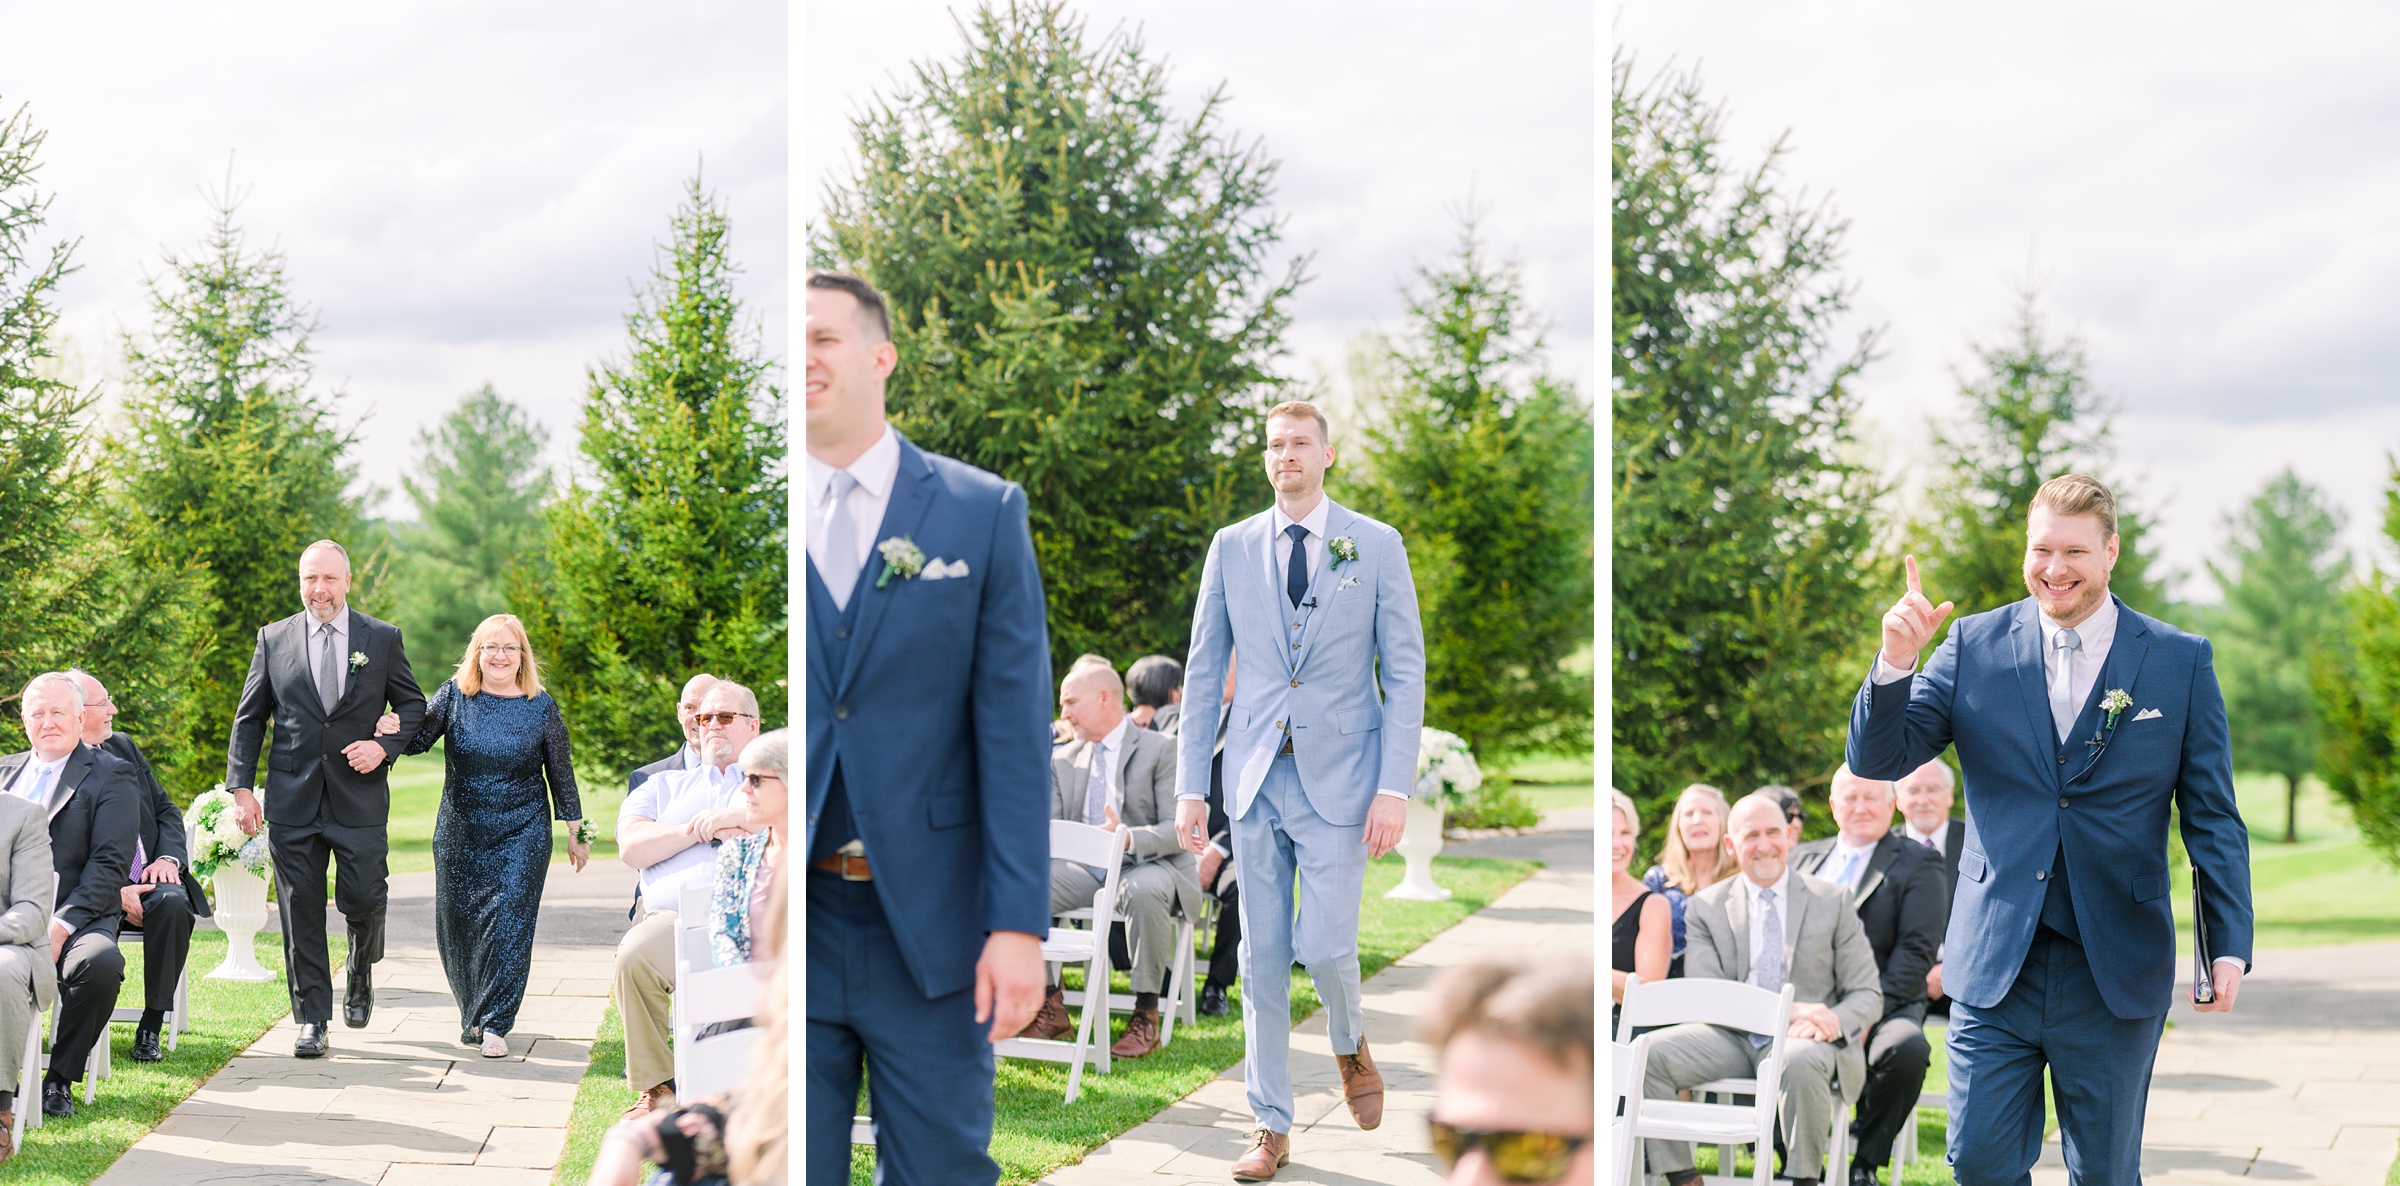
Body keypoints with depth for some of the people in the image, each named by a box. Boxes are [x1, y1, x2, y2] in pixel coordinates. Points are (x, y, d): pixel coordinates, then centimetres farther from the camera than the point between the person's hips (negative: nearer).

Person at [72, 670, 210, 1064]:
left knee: (173, 903, -30)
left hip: (150, 881, 4)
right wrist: (115, 894, -20)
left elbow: (166, 809, 18)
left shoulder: (123, 747, 17)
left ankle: (150, 1028, -21)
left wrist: (168, 857, -3)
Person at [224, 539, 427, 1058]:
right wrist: (241, 787, 1)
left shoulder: (382, 639, 5)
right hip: (293, 797, 1)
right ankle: (312, 1020, 8)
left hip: (360, 796, -1)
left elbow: (414, 705, 12)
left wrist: (385, 747, -7)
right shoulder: (273, 639, 7)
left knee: (362, 899, -5)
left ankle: (362, 969, 29)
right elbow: (249, 719, 9)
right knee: (300, 911, 1)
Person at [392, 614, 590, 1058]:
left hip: (522, 834, -2)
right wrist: (393, 729, -27)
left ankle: (494, 1023, -7)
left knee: (509, 920, -11)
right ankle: (473, 1012, 27)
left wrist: (575, 831, 9)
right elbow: (418, 739, -5)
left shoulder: (540, 707, 0)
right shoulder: (453, 695, 1)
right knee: (457, 923, 6)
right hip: (460, 834, 2)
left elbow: (561, 772, 6)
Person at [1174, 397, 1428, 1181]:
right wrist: (1190, 786, 3)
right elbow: (1204, 671, 9)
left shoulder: (1376, 547, 0)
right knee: (1261, 957, 3)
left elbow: (1405, 673, -1)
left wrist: (1395, 787, -9)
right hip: (1256, 776, 3)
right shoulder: (1232, 548, 7)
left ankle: (1351, 1047, 24)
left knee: (1323, 945, -10)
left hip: (1338, 776, -2)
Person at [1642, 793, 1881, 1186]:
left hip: (1804, 1041, -2)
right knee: (1648, 1052, -25)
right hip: (1733, 1042, 2)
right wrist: (1790, 1010, -18)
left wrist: (1833, 1023, -18)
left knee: (1801, 1060, -39)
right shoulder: (1706, 907, 10)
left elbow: (1867, 995, 8)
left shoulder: (1833, 901, 8)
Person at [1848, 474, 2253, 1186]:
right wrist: (1895, 664, -20)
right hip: (1994, 967, 1)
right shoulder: (1974, 645, 3)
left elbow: (2213, 818, 3)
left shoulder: (2181, 662, 1)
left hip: (2116, 978, -1)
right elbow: (1877, 760, -1)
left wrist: (2230, 946, -6)